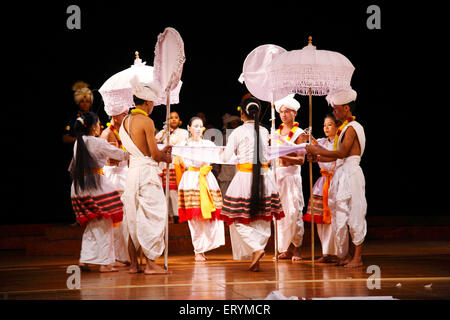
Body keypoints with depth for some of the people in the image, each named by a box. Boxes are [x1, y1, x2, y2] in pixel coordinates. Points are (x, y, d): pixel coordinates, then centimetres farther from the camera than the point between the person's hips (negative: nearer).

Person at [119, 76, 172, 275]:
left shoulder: (126, 121, 13)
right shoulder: (146, 121, -12)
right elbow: (154, 154, -12)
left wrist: (161, 152, 22)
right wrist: (166, 158, 8)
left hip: (132, 170, 8)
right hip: (146, 171, -8)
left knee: (132, 217, 10)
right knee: (151, 216, -4)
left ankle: (133, 264, 14)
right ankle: (150, 264, -4)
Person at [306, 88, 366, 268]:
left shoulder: (352, 128, -11)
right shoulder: (344, 128, 17)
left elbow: (342, 153, -19)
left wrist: (318, 150, -14)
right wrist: (317, 157, 9)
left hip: (351, 173, -10)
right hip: (341, 174, 10)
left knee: (354, 214, -5)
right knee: (340, 215, 9)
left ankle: (357, 257, -1)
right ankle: (344, 255, 15)